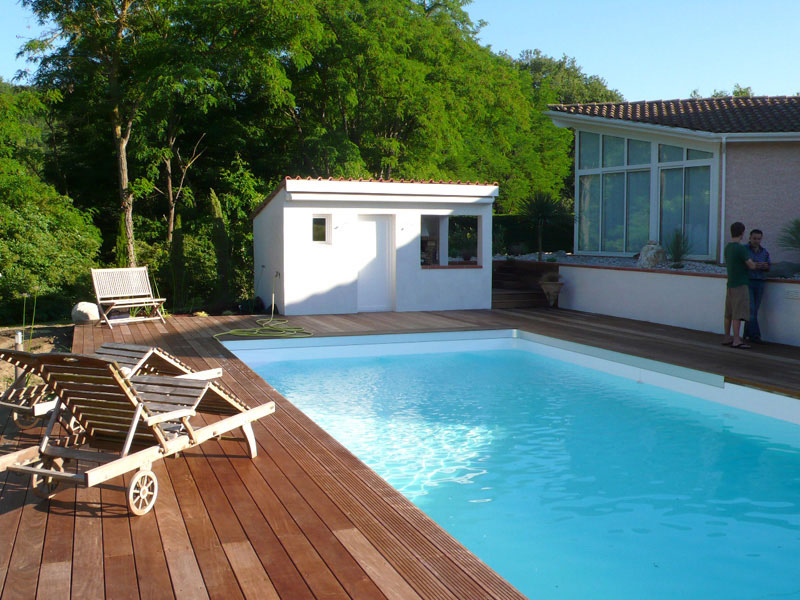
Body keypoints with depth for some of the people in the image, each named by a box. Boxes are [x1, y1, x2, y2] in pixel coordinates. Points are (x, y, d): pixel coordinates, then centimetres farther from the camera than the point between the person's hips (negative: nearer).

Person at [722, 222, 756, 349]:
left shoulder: (727, 247, 9)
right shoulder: (741, 249, -17)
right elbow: (752, 266, -14)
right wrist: (753, 262, 10)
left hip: (730, 284, 8)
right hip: (740, 285, -8)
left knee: (729, 312, 12)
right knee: (738, 313, -9)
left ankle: (727, 338, 17)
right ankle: (736, 340, -11)